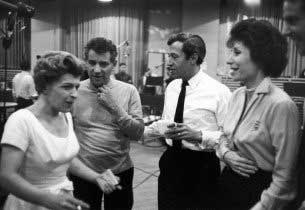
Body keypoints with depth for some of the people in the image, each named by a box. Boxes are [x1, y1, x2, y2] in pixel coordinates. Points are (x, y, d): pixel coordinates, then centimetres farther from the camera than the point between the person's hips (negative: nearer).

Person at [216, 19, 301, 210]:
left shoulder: (281, 105, -22)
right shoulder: (237, 95, -1)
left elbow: (284, 179, -19)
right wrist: (226, 154, -7)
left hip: (258, 192, -6)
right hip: (228, 183, 6)